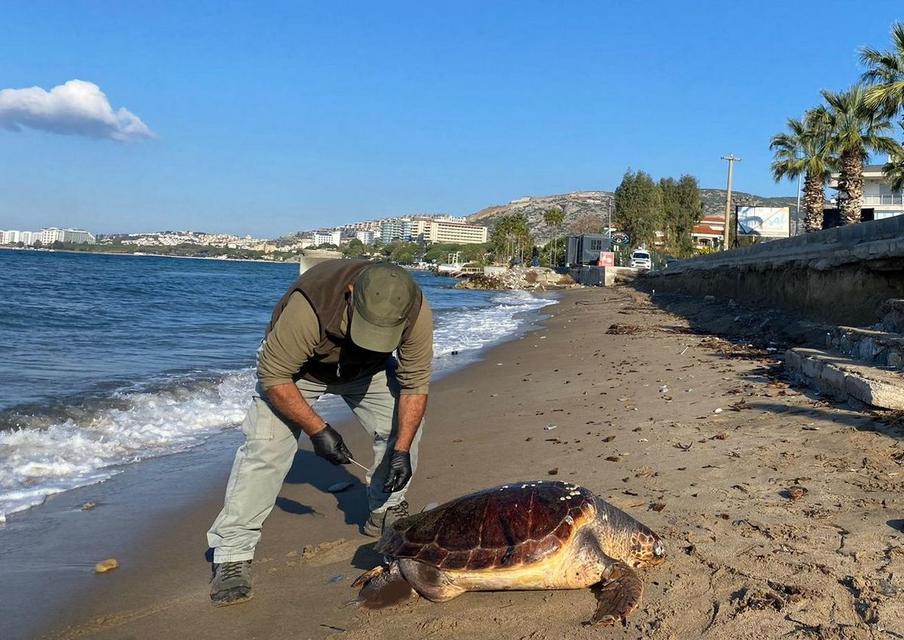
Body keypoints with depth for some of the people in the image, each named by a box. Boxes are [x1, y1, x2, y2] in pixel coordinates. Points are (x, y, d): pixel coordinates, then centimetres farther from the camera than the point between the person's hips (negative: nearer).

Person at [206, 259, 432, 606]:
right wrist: (318, 430, -32)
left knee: (404, 425, -7)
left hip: (367, 369, 4)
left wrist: (401, 450, -24)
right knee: (264, 448, -17)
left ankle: (385, 512, 16)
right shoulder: (308, 307, -44)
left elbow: (415, 384, -20)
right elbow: (273, 375, -30)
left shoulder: (416, 312, -32)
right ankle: (232, 553, -8)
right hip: (294, 368, -4)